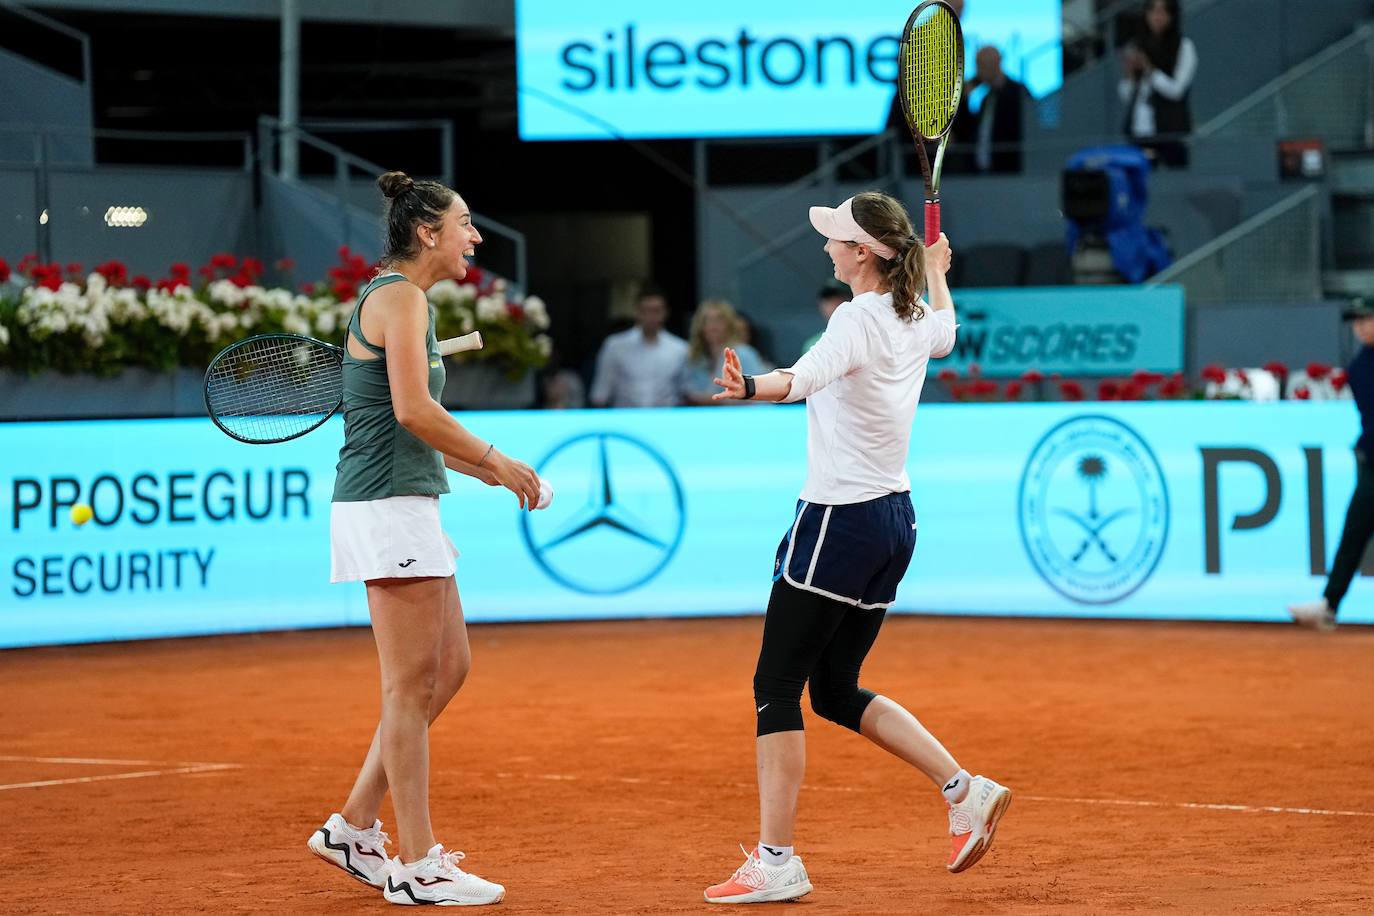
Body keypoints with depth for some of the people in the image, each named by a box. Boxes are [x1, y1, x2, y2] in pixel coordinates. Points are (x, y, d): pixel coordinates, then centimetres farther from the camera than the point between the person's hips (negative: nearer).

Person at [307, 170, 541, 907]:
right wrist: (497, 459, -12)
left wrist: (489, 472, 15)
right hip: (387, 507, -10)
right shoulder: (400, 296, -11)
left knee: (447, 669, 13)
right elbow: (413, 411, -21)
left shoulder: (397, 297, 19)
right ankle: (415, 866, -3)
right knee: (412, 685, -7)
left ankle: (354, 829, 17)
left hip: (405, 506, 10)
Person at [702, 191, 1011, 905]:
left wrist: (753, 387, -56)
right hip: (894, 518, 9)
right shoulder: (916, 318, 9)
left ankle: (775, 861, -5)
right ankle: (965, 791, 10)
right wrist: (936, 273, 52)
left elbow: (807, 377, -38)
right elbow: (946, 332, 35)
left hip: (839, 521, -9)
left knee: (776, 687, -3)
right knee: (837, 692, 17)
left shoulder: (859, 318, -16)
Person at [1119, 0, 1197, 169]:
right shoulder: (1135, 48, 14)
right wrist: (1128, 73, -4)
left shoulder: (1184, 48, 2)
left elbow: (1176, 90, -7)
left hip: (1170, 132, -4)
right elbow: (1126, 98, 13)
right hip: (1139, 134, 4)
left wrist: (1148, 69, -13)